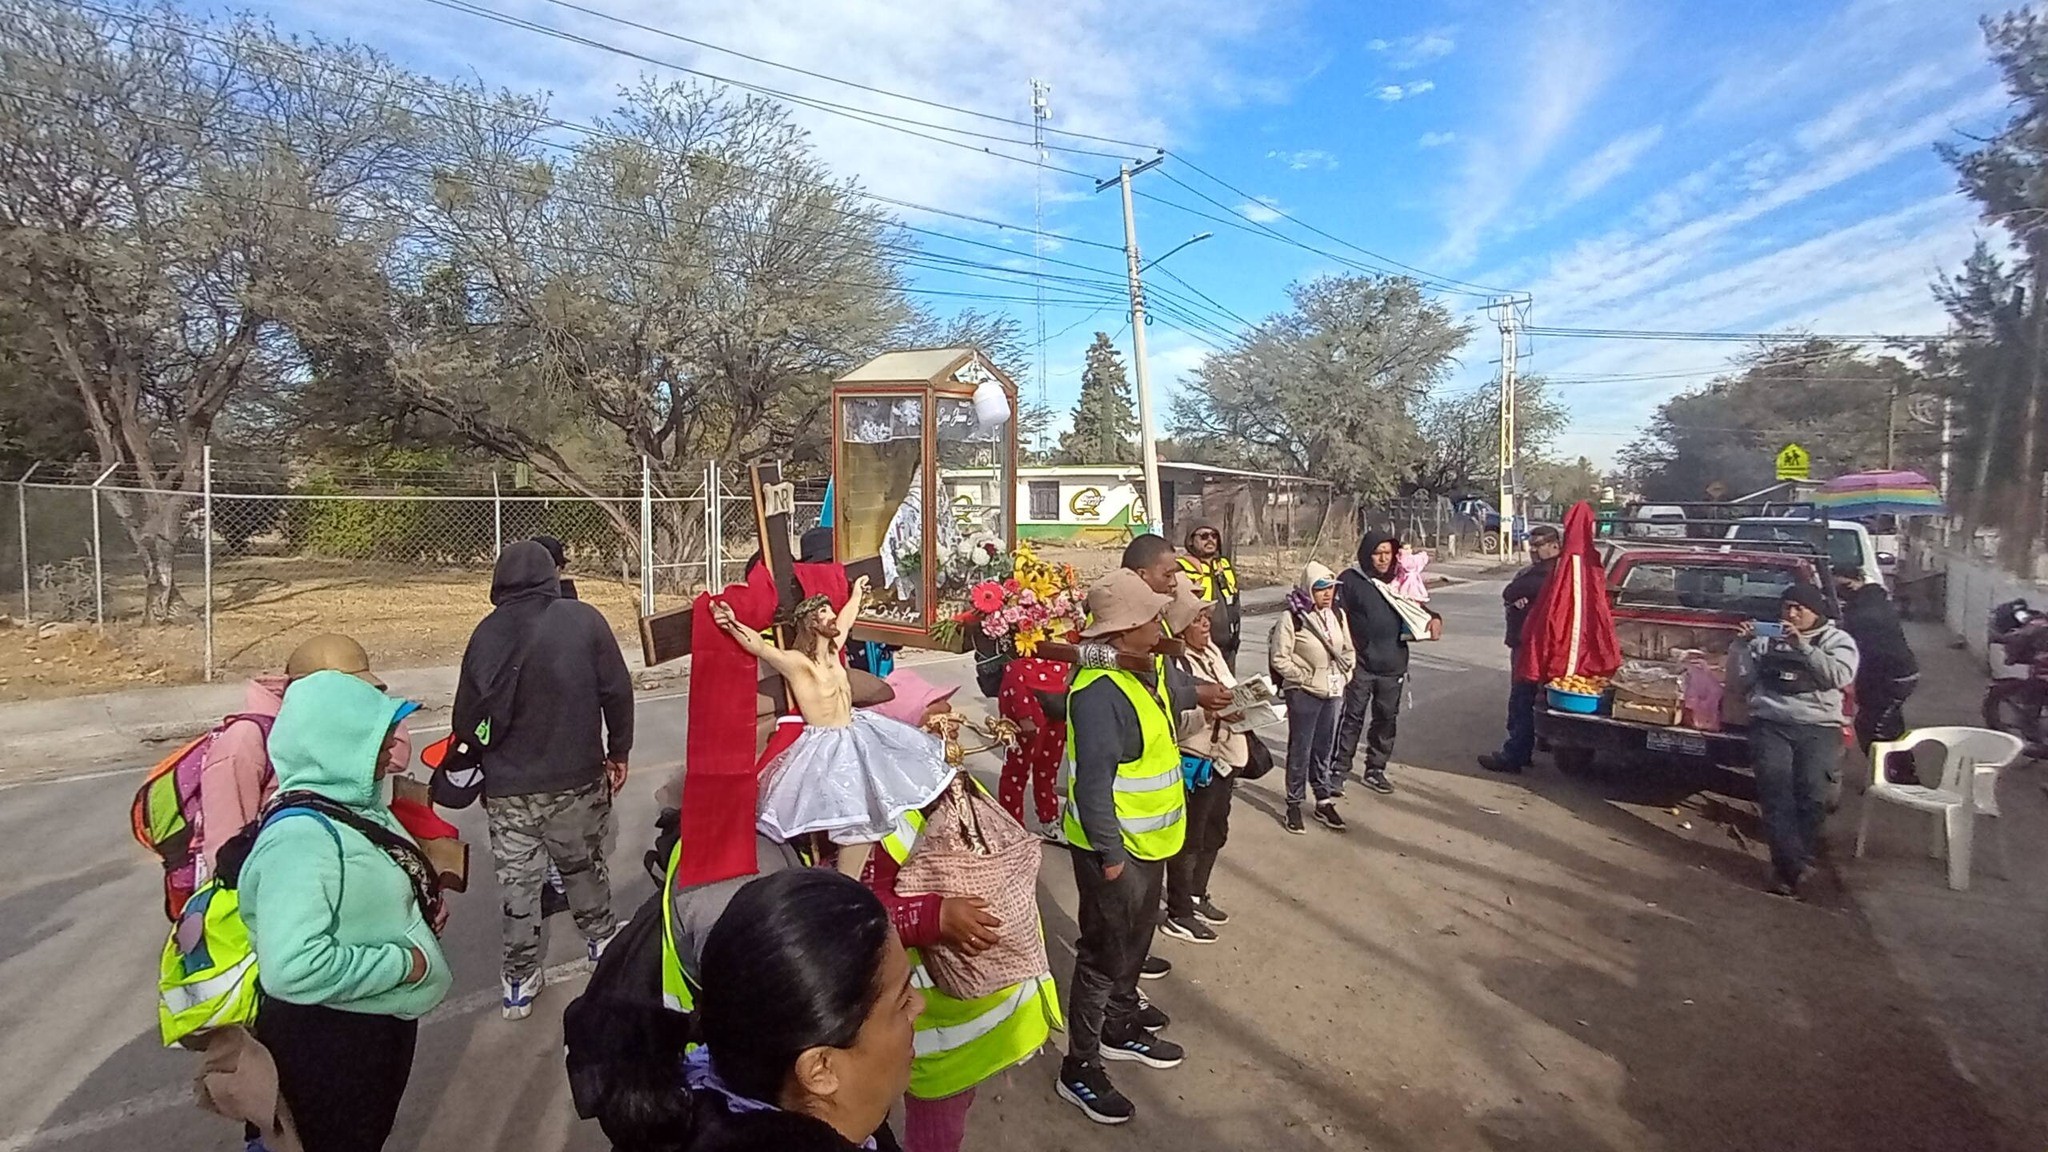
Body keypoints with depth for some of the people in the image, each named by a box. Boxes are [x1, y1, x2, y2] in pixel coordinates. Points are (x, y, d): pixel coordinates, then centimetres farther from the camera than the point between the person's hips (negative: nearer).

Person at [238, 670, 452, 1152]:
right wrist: (406, 963, -29)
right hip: (327, 1037, -9)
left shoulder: (354, 800, 0)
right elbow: (294, 968, -40)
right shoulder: (301, 838, -30)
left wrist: (423, 902, 1)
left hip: (383, 1019, 9)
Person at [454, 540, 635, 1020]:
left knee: (517, 883, 12)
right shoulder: (584, 621, -9)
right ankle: (601, 936, 39)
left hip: (507, 788, 1)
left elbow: (468, 715, -1)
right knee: (584, 864, 20)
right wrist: (618, 751, 6)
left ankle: (519, 980, 22)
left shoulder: (487, 633, -6)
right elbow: (617, 692, -7)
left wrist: (479, 771, 14)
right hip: (576, 779, 0)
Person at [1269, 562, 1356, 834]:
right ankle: (1294, 805, 13)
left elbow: (1349, 650, 17)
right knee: (1300, 750, 2)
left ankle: (1324, 801, 27)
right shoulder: (1292, 617, -14)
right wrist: (1306, 678, -13)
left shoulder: (1338, 614, 5)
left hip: (1334, 692, 5)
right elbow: (1279, 659, -13)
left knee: (1325, 749, 15)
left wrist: (1344, 675, 5)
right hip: (1304, 693, -5)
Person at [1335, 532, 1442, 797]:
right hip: (1361, 665, -5)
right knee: (1353, 718, -1)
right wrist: (1346, 648, -19)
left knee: (1386, 718, 13)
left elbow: (1416, 607, 21)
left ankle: (1376, 769, 27)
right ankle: (1338, 770, 8)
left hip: (1393, 665, 5)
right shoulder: (1351, 580, -6)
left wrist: (1434, 618, 0)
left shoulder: (1398, 582, 10)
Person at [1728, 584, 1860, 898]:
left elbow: (1841, 676, -4)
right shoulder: (1765, 639, 20)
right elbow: (1737, 683, 16)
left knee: (1811, 786, -26)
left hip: (1819, 726, -1)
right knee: (1775, 779, -26)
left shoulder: (1836, 640, 16)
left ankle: (1788, 865, -18)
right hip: (1769, 723, 1)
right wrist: (1741, 646, 4)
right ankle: (1793, 864, -29)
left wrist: (1802, 647, -8)